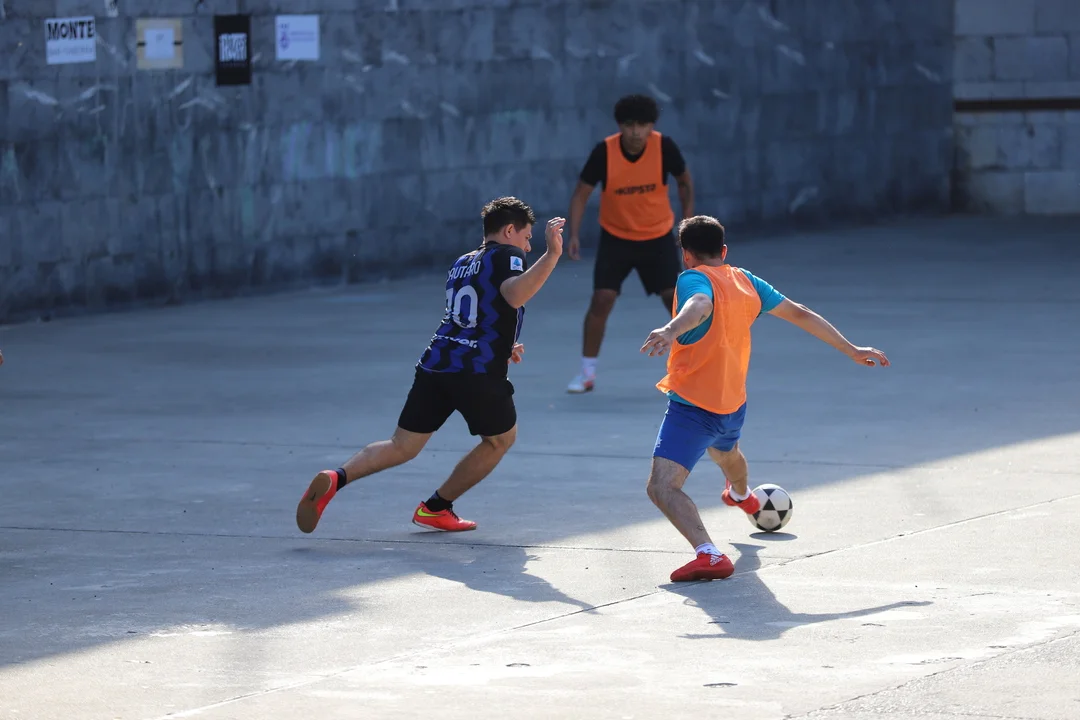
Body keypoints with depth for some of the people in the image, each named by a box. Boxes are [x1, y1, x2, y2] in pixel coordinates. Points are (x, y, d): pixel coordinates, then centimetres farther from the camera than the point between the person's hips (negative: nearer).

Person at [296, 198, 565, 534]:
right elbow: (514, 295, -22)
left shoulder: (462, 263, 25)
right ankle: (436, 508, 20)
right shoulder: (506, 255, 0)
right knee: (501, 438, 19)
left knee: (402, 446, 8)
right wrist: (551, 255, -27)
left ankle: (336, 478, -18)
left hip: (435, 365, 7)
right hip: (478, 373, -6)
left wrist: (502, 348, 40)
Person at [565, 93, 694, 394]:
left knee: (676, 299, -5)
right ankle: (587, 373, 2)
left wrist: (688, 219, -2)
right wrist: (574, 235, -23)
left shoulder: (664, 147, -18)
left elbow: (684, 181, 2)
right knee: (602, 299, -11)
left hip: (658, 237, 1)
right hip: (616, 238, -1)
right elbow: (581, 193, -12)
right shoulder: (604, 152, -21)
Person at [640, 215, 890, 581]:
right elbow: (801, 314, 14)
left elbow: (700, 305, -40)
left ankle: (708, 554, -38)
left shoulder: (694, 279, -14)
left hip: (692, 407, -8)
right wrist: (852, 350, 23)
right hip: (733, 406, 8)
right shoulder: (745, 282, 7)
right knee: (725, 452, 41)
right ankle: (743, 496, 74)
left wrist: (670, 330, -61)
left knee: (663, 488, -18)